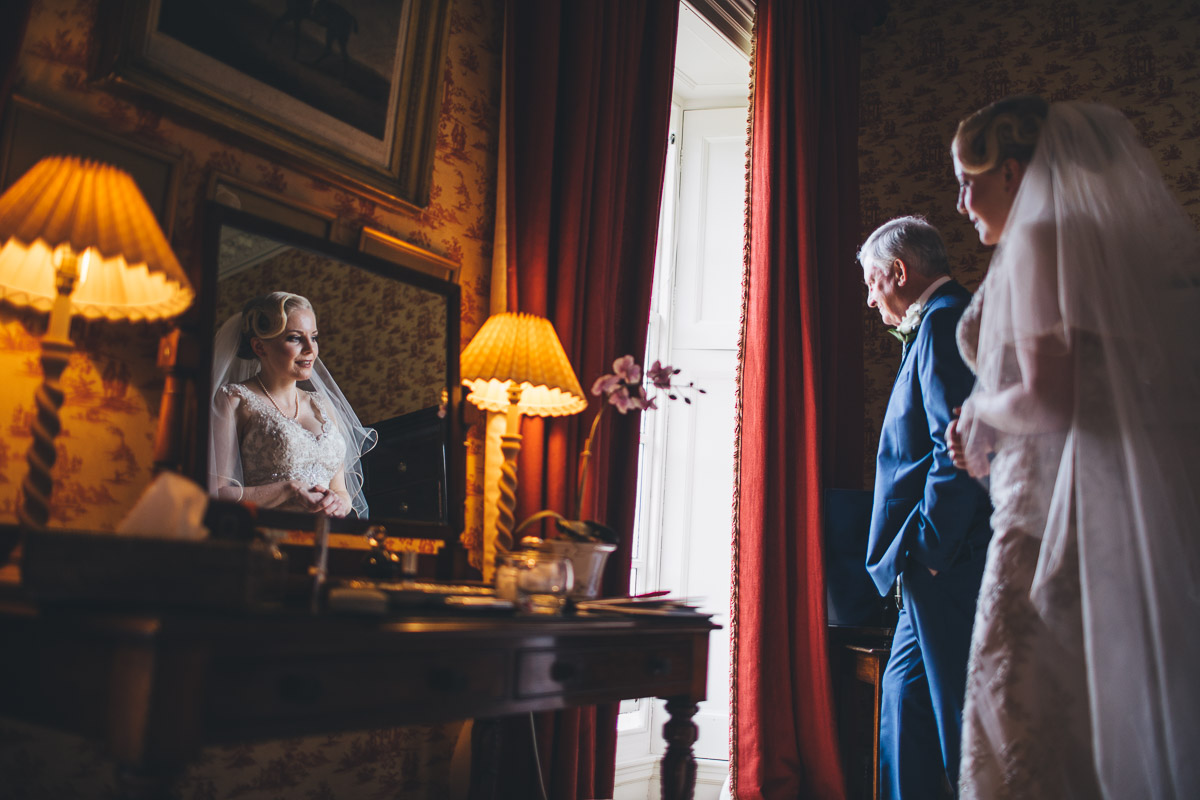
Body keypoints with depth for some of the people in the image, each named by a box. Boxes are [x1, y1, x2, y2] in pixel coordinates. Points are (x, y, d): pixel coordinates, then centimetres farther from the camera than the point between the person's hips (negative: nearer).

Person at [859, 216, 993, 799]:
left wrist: (929, 547, -18)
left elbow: (958, 446, -22)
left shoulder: (944, 322, -12)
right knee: (903, 697, 17)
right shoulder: (947, 322, 20)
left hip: (949, 569, -11)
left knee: (963, 722, -2)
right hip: (938, 569, 11)